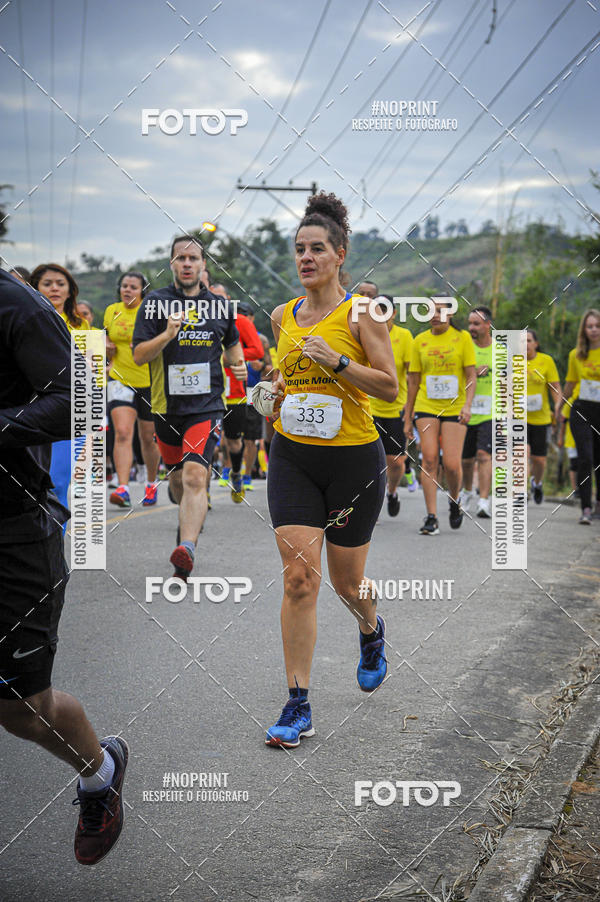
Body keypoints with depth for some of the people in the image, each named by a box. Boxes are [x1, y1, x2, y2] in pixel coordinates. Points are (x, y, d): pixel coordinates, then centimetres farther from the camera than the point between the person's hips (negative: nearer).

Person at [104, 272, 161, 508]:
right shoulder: (111, 311, 6)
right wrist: (107, 346, 0)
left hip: (150, 382, -2)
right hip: (120, 380, 2)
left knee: (148, 437, 11)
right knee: (122, 433, -16)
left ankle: (152, 484, 33)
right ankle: (123, 488, -21)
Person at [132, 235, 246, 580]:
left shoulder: (221, 305, 7)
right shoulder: (155, 302, 0)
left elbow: (233, 342, 25)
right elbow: (139, 355, -6)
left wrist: (239, 364, 4)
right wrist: (168, 335, -22)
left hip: (207, 405, -2)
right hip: (167, 405, 2)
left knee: (195, 477, -20)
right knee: (177, 477, 17)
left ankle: (187, 549, -32)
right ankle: (190, 518, 49)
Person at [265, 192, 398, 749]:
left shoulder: (360, 312, -6)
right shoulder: (282, 316, 9)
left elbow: (389, 386, -10)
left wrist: (336, 362, -22)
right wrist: (276, 388, 7)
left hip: (354, 458, -3)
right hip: (292, 457, 3)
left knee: (347, 581, 9)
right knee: (299, 577, -10)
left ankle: (371, 631, 46)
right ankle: (298, 707, -5)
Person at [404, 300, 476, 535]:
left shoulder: (462, 338, 2)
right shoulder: (420, 341, 7)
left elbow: (471, 376, 0)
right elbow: (413, 382, 11)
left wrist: (467, 405, -16)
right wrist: (407, 418, 10)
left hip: (455, 409, -1)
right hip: (426, 408, 2)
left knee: (452, 464, -7)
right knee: (429, 459, -10)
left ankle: (454, 502, 24)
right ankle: (431, 518, -7)